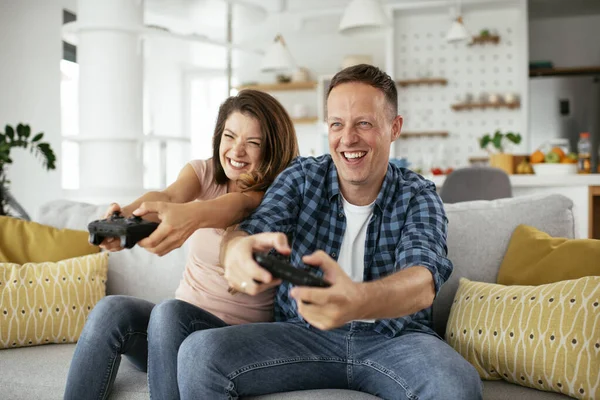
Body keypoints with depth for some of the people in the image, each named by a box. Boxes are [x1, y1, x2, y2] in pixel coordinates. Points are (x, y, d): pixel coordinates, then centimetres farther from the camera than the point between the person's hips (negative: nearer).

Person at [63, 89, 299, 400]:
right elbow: (168, 196, -19)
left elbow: (240, 204, -31)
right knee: (111, 310, -25)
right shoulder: (203, 172, 4)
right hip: (183, 321, 4)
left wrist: (191, 215, -54)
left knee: (169, 312, -33)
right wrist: (125, 215, -43)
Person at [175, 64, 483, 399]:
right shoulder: (301, 177, 2)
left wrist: (358, 300, -48)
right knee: (198, 354, -23)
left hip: (394, 339, -1)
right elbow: (253, 230, -15)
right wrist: (237, 251, -43)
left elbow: (423, 281, -23)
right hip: (303, 334, 2)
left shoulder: (418, 196, -4)